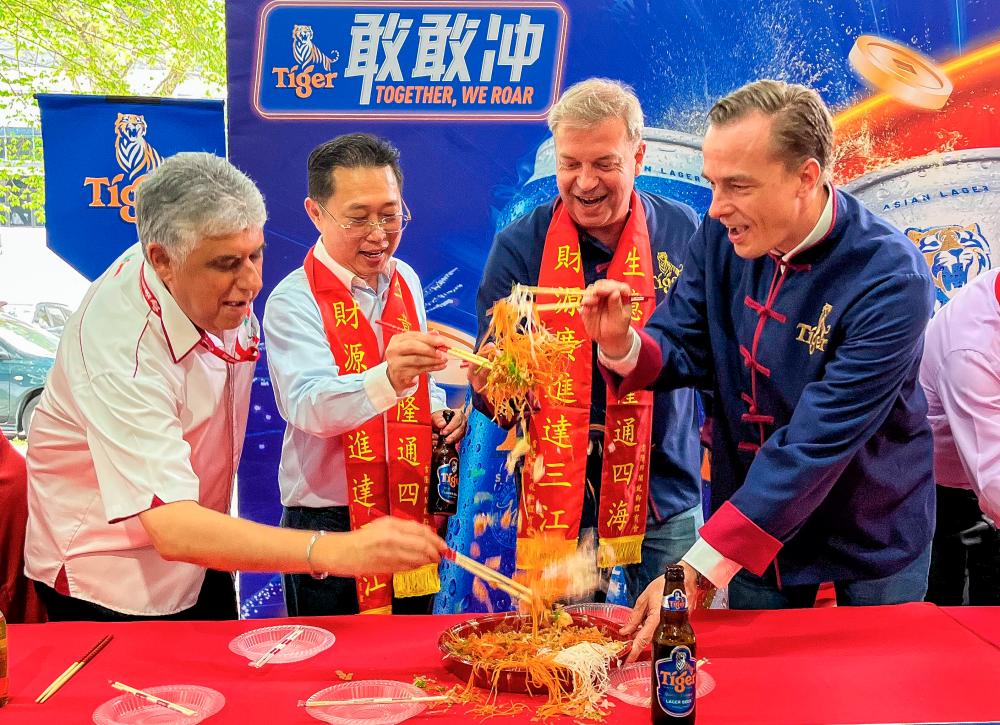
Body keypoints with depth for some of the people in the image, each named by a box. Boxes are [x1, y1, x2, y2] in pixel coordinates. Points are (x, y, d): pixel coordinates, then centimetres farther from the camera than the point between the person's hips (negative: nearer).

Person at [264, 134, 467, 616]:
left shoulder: (405, 280, 6)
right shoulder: (293, 301, -14)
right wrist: (388, 378, -47)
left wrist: (437, 408, -1)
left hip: (412, 516, 6)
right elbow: (309, 407, -29)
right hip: (330, 523, -5)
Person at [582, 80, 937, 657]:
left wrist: (703, 564, -38)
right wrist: (624, 346, -28)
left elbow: (817, 441, -34)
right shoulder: (721, 236, -11)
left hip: (871, 539, -3)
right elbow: (685, 351, -4)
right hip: (751, 523, 4)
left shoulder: (891, 280, -28)